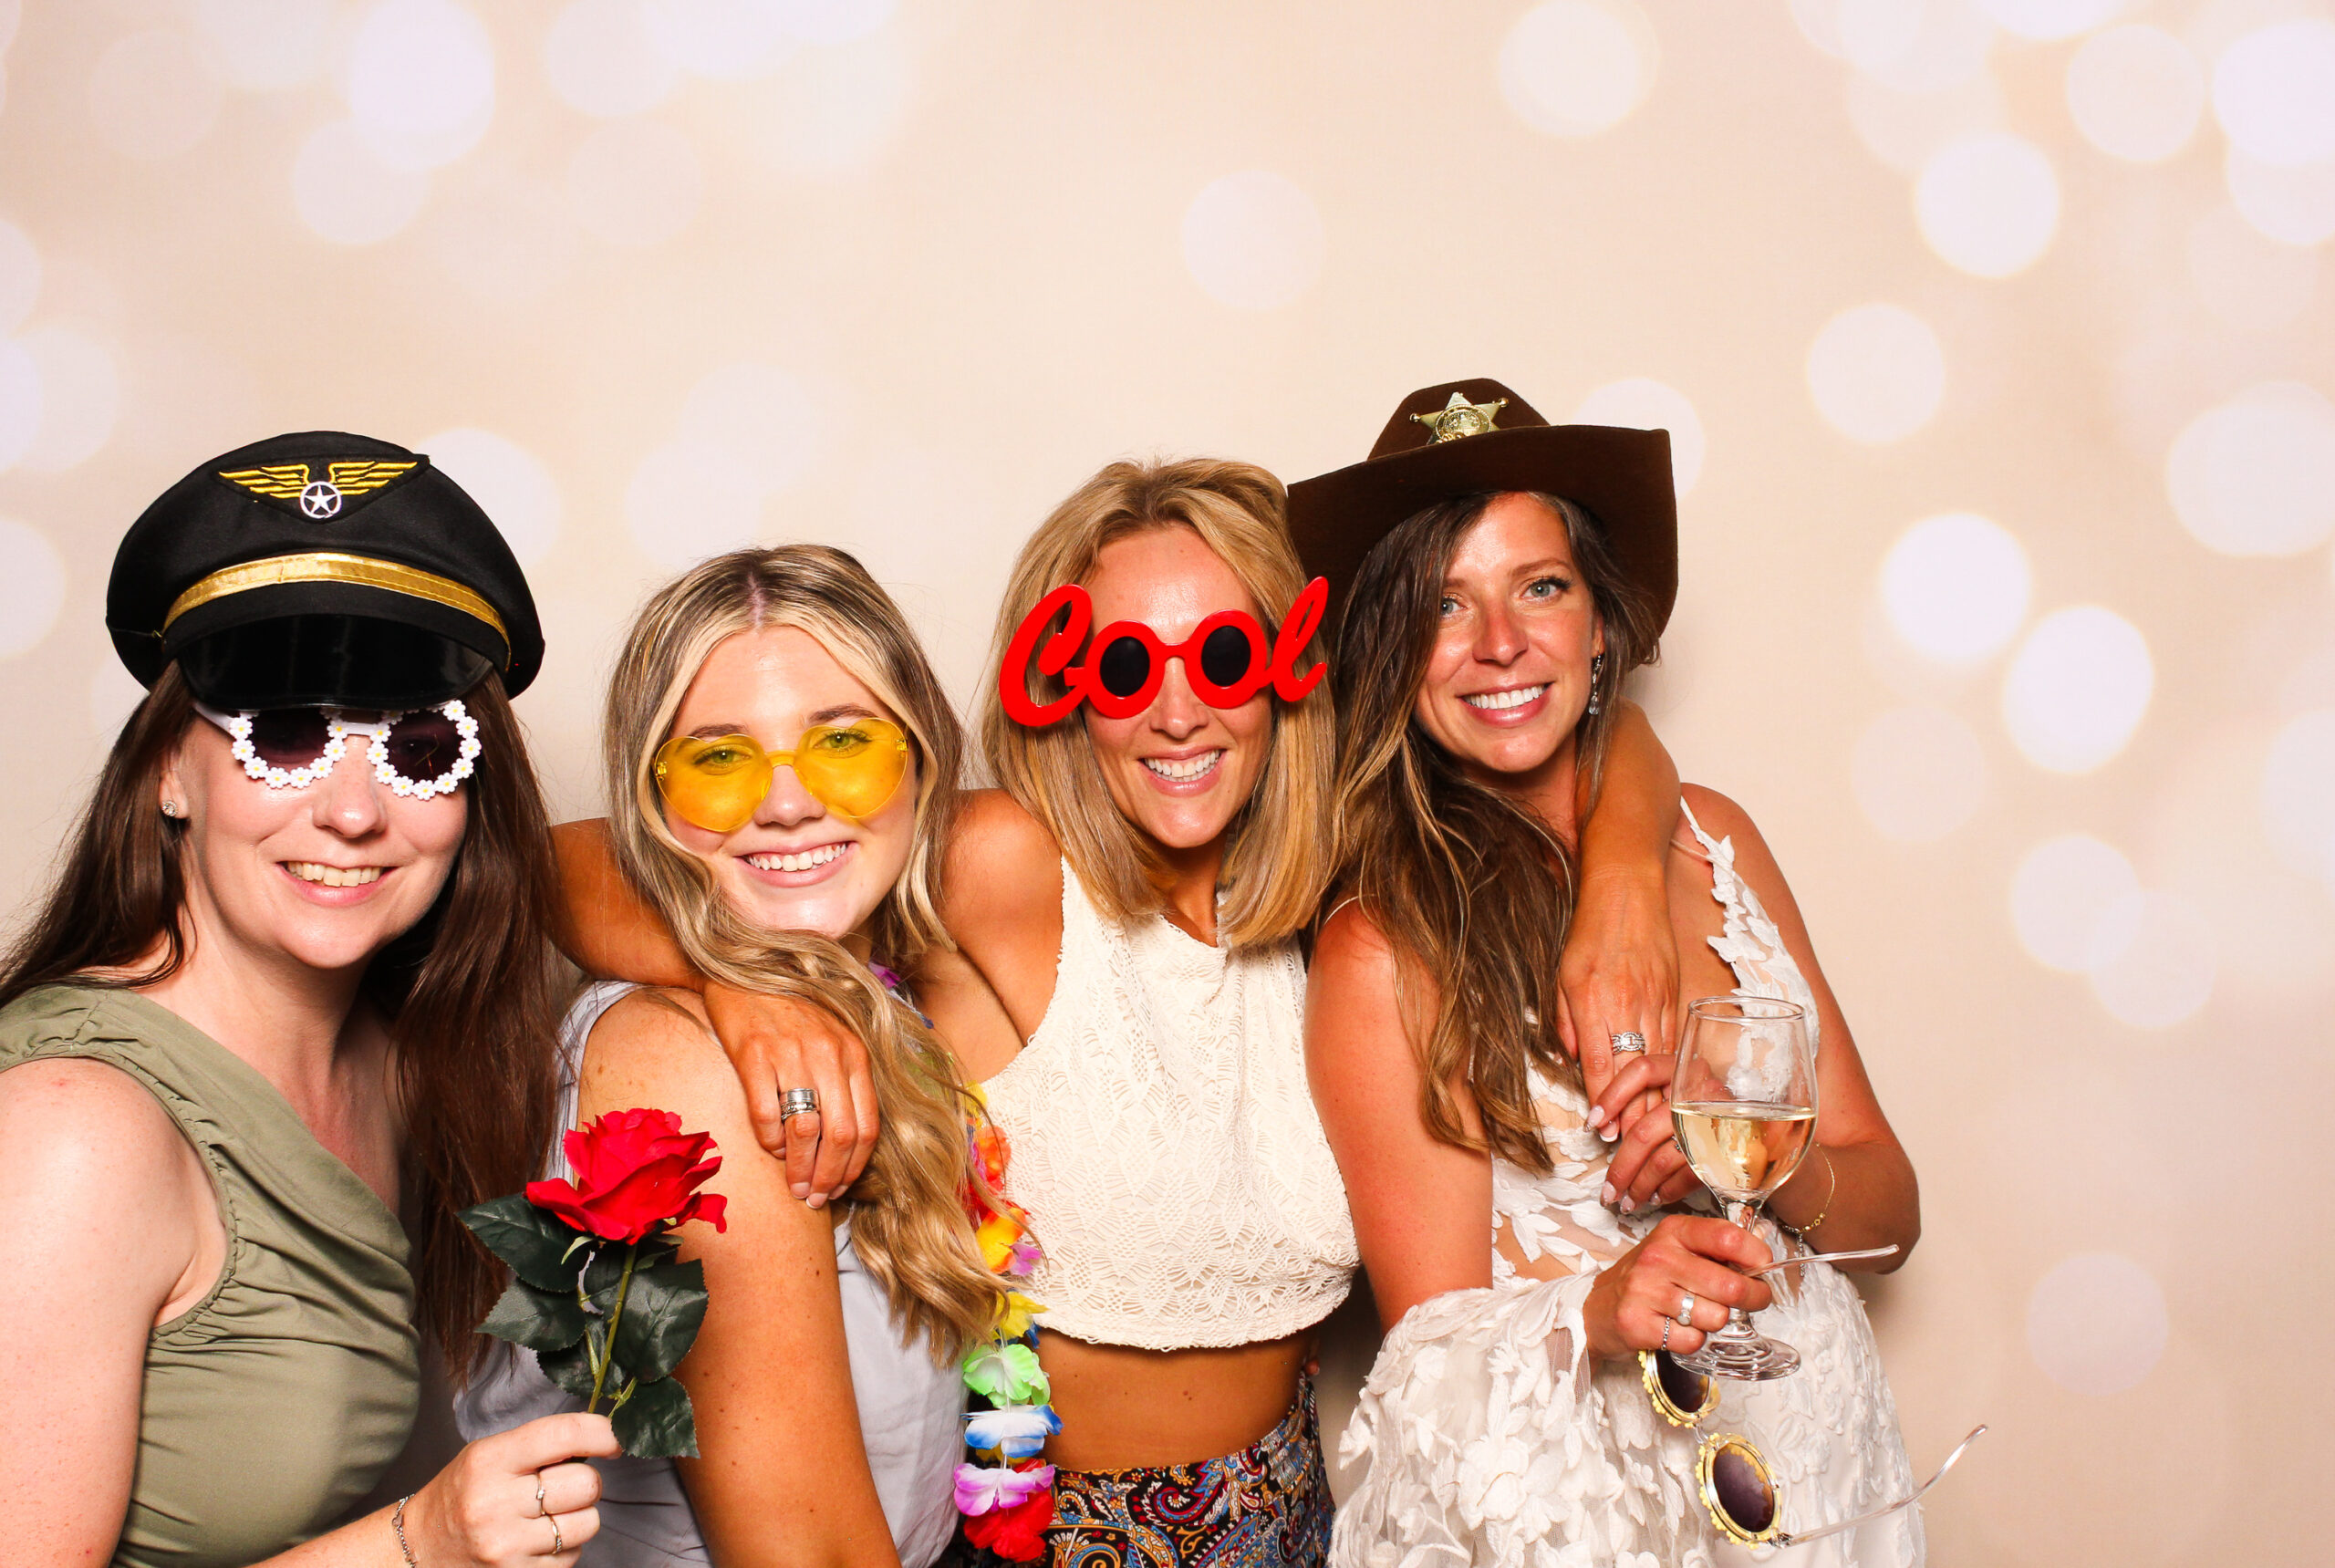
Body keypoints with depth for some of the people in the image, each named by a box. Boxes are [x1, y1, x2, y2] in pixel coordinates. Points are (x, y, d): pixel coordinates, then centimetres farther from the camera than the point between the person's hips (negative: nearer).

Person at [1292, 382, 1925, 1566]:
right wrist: (1598, 1313, -33)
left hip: (1814, 1465, 5)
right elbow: (1438, 1349, -14)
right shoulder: (1382, 947, -17)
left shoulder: (1708, 837, -2)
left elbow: (1890, 1206, 1)